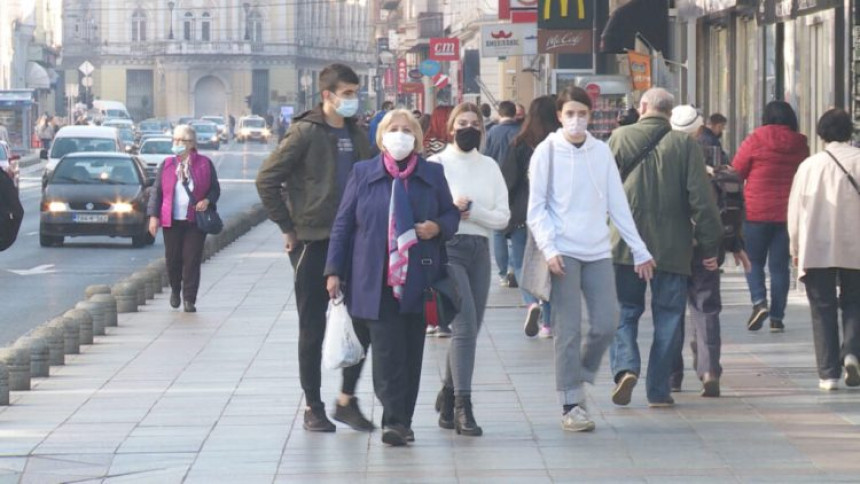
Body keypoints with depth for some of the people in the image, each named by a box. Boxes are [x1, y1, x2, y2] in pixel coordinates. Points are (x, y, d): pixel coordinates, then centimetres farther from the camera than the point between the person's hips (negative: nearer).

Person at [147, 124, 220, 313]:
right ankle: (175, 289, 31)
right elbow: (156, 191, 8)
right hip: (172, 220, 1)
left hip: (195, 220, -1)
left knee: (192, 260, -5)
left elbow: (215, 189, 9)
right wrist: (153, 216, -1)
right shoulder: (167, 165, 7)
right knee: (173, 258, 5)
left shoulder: (205, 164, 4)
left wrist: (207, 201, -12)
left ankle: (189, 299, -2)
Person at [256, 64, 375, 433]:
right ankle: (313, 407, 11)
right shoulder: (306, 133, -9)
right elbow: (267, 179, -11)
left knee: (362, 323, 3)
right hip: (313, 243, -5)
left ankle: (347, 399, 16)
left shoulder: (357, 136, 8)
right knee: (313, 329, 3)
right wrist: (287, 227, -9)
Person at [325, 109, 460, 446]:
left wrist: (438, 227, -8)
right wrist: (334, 270, 1)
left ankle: (401, 421, 15)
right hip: (376, 280, -2)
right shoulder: (363, 174, 6)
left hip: (418, 279, 2)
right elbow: (343, 224, 7)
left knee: (412, 352, 5)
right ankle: (395, 420, -11)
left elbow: (451, 214, 17)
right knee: (387, 351, -10)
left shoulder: (432, 175, 9)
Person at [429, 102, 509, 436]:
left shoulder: (489, 167, 12)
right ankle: (462, 406, -17)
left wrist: (472, 210, -9)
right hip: (447, 249, -5)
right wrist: (450, 209, -14)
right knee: (465, 325, -16)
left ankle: (448, 396, 25)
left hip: (479, 249, 5)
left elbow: (503, 217, 6)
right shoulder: (436, 165, 2)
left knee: (469, 329, 8)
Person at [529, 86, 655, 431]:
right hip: (564, 253, -4)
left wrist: (640, 250, 9)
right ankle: (571, 405, 1)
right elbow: (536, 208, -2)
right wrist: (549, 249, -14)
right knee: (568, 330, -4)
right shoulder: (547, 152, -1)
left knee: (606, 325, -2)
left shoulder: (602, 151, 8)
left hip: (598, 251, 4)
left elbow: (618, 204, 11)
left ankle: (578, 380, 20)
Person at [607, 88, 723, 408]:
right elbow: (701, 199, -6)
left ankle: (625, 366, -13)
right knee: (668, 318, 7)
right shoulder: (685, 145, -4)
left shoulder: (619, 138, 0)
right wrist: (709, 246, 0)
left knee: (624, 312, 11)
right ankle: (658, 390, 7)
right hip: (672, 247, 0)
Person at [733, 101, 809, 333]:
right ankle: (777, 317, 5)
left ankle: (759, 302, -10)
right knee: (780, 265, 7)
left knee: (754, 261, 11)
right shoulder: (800, 146, 3)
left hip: (757, 212, -2)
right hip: (788, 214, 2)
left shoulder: (756, 140, -6)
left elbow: (736, 172, -2)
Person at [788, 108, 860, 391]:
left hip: (816, 250, 0)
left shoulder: (810, 165, 0)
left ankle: (828, 373, 1)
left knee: (823, 309, 6)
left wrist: (795, 248, 15)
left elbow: (795, 209, 4)